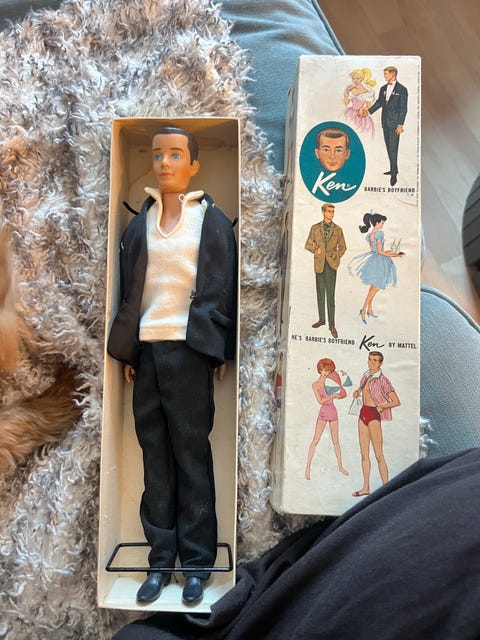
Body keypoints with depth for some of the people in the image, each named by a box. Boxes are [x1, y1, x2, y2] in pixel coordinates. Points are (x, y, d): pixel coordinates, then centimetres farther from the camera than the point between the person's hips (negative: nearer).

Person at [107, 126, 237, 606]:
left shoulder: (212, 221, 5)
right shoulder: (139, 223, 14)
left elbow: (224, 288, 2)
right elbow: (126, 289, 12)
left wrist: (221, 351, -4)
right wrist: (126, 351, 6)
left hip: (189, 349, -3)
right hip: (145, 349, 4)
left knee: (192, 456, 3)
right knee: (155, 455, 8)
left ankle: (197, 561, 17)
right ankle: (161, 558, 20)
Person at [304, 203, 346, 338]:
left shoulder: (338, 229, 6)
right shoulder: (315, 228, 7)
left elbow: (343, 247, 11)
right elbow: (308, 245, 11)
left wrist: (335, 257, -3)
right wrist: (315, 250, -7)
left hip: (331, 264, -2)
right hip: (319, 264, 2)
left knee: (330, 294, -5)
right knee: (320, 293, 10)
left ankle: (332, 325, -1)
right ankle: (321, 319, 23)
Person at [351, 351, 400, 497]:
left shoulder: (382, 380, -9)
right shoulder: (366, 375, 11)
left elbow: (396, 402, -11)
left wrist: (381, 407, -20)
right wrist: (357, 392, 9)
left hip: (373, 415, -7)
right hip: (363, 413, 7)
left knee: (379, 454, -4)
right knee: (364, 453, 10)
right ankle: (366, 487, 19)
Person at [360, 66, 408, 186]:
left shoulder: (402, 89, -7)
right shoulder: (383, 88, 12)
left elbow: (403, 108, -9)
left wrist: (400, 125, -14)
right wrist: (368, 110, 2)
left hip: (394, 123, -6)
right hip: (385, 122, 7)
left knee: (393, 149, -8)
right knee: (389, 147, 12)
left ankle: (394, 174, -3)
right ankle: (394, 169, 25)